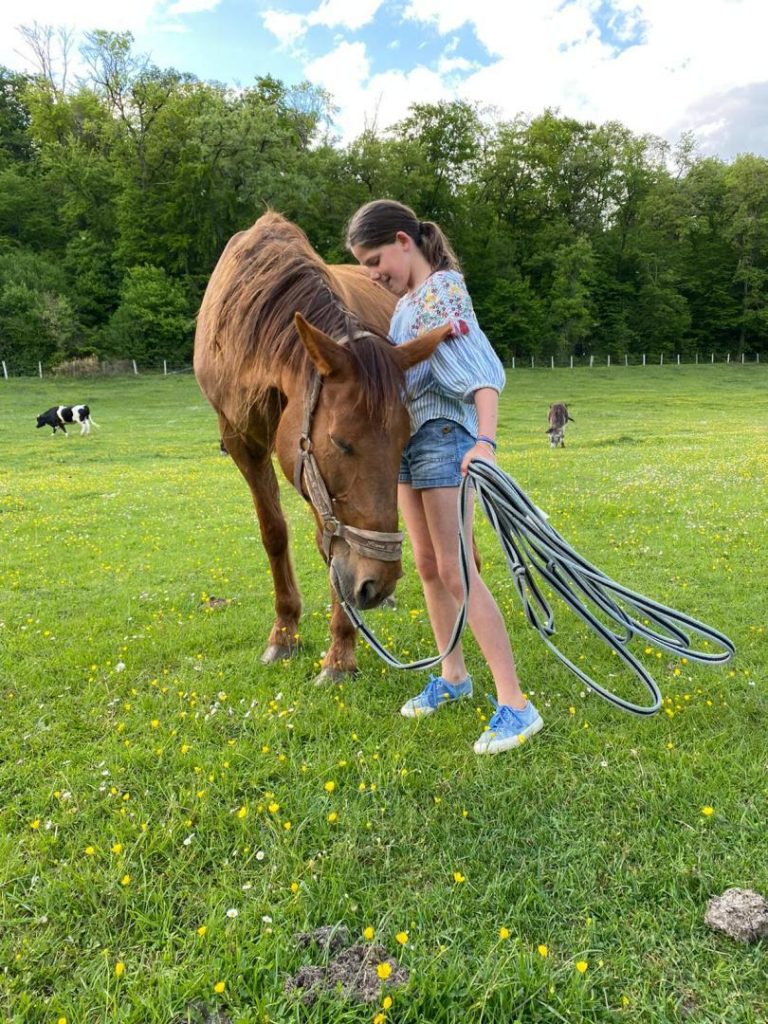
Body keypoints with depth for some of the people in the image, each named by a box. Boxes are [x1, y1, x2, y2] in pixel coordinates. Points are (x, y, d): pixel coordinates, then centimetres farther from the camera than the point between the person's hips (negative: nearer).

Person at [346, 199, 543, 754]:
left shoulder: (443, 289, -12)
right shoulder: (406, 302, 14)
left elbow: (481, 370, -26)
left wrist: (486, 441, -40)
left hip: (442, 438, -9)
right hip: (407, 439, 9)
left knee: (457, 573, -10)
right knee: (427, 566, 13)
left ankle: (516, 705, -5)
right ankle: (453, 676, 28)